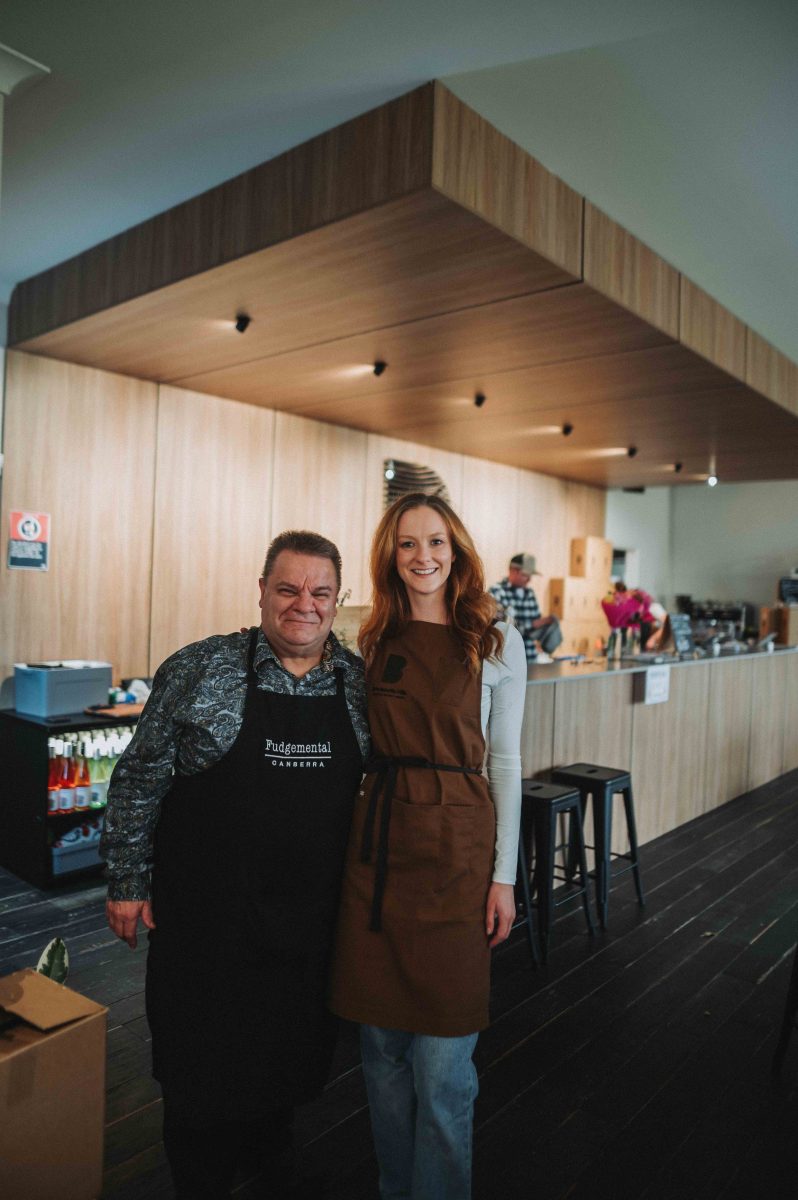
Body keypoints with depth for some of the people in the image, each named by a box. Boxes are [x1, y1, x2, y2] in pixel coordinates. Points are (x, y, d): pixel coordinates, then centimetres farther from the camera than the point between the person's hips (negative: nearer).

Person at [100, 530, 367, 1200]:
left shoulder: (360, 682, -1)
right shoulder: (200, 668, -10)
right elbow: (141, 780, -5)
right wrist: (128, 881, -4)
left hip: (313, 917, 3)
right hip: (207, 914, -3)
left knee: (296, 1054, 20)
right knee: (202, 1061, 13)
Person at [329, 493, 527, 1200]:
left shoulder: (497, 642, -2)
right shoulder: (376, 640, 7)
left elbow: (505, 762, -1)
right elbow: (364, 749, 12)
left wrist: (504, 876, -3)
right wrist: (356, 838, 9)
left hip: (456, 843, -3)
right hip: (377, 835, 4)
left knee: (441, 1056, 1)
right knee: (381, 1041, 16)